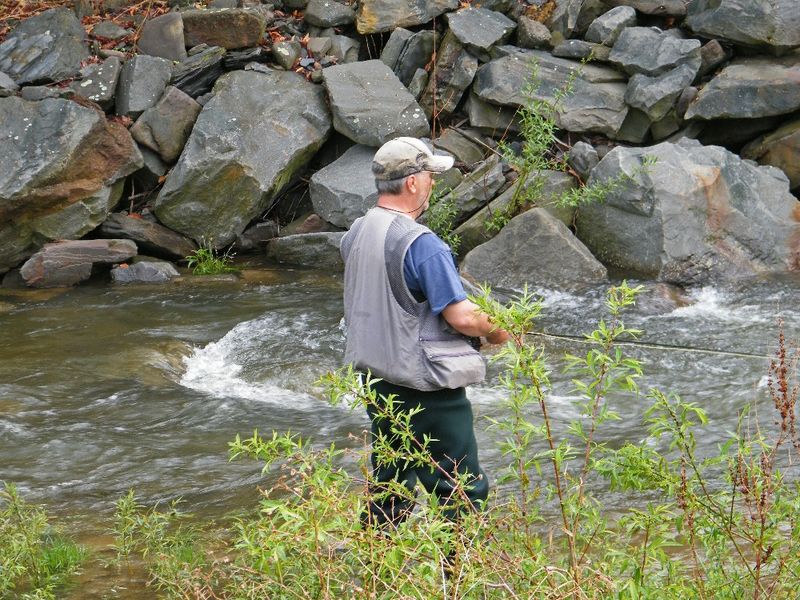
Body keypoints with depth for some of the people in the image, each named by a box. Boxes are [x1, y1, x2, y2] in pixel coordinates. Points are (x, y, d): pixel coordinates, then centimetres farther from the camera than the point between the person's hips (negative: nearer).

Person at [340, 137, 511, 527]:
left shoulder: (354, 235, 6)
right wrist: (496, 332, 0)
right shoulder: (421, 243, -21)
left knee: (387, 483, 17)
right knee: (463, 490, 0)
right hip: (427, 387, -8)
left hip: (377, 379, 8)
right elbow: (462, 317, -21)